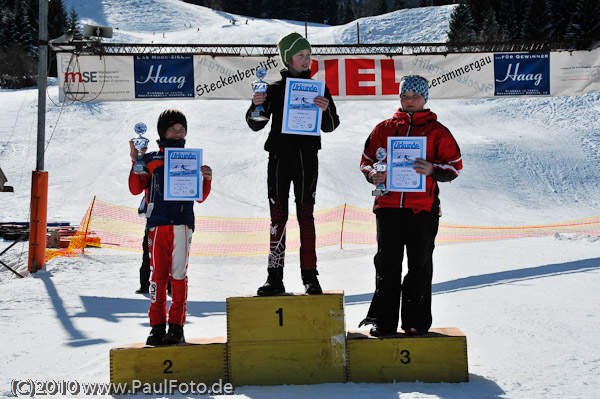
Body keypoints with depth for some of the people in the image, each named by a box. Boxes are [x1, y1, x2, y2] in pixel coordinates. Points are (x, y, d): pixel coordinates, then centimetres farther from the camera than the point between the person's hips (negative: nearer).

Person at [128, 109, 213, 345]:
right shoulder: (150, 160, 14)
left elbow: (199, 197, 17)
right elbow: (135, 189, 6)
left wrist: (207, 180, -2)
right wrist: (135, 162, -3)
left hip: (182, 223, 0)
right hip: (157, 223, 0)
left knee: (178, 274, -3)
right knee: (158, 274, -1)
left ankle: (176, 326, 1)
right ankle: (157, 326, 5)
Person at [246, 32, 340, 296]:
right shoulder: (274, 89, 7)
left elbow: (330, 126, 3)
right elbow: (256, 125, 8)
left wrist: (325, 110, -18)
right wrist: (256, 105, -12)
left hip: (306, 157, 0)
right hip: (279, 157, 1)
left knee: (305, 216, 1)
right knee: (278, 217, 1)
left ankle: (310, 276, 6)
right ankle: (275, 278, 3)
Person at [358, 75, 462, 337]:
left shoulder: (436, 131, 6)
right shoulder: (384, 128, 12)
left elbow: (454, 165, 4)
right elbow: (367, 160, 16)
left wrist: (432, 170, -15)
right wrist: (373, 174, -6)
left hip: (423, 206, -2)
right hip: (388, 204, 2)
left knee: (419, 264, 3)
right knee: (387, 263, 5)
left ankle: (416, 321, 13)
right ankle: (383, 319, 13)